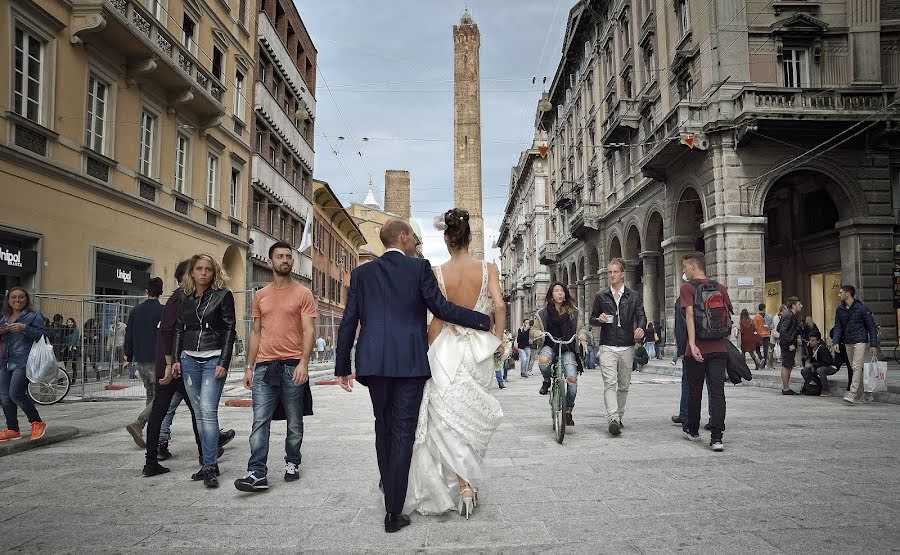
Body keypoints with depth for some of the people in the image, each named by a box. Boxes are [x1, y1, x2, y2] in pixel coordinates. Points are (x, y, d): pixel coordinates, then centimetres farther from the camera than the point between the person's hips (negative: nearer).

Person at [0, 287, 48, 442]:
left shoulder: (34, 316, -1)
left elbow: (42, 335, -10)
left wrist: (24, 328, -22)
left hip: (24, 361, -7)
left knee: (16, 393, -15)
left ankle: (37, 423, 1)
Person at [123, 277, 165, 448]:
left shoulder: (135, 311, 9)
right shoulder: (163, 311, -9)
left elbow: (129, 336, 13)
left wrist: (128, 357, 21)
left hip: (140, 361, 7)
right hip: (156, 360, -6)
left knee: (151, 395, 16)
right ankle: (138, 424, -21)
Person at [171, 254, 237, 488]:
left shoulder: (223, 295, -1)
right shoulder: (185, 298, 13)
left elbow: (229, 330, -5)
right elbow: (178, 330, 17)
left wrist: (224, 363, -11)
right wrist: (176, 359, 8)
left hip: (213, 359, -5)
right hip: (189, 360, 5)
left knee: (208, 411, -14)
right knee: (200, 413, 8)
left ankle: (210, 467, -11)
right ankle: (209, 465, 16)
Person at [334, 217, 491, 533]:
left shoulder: (362, 273, 9)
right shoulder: (419, 267, -1)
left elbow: (348, 323, 6)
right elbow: (441, 308, -5)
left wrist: (342, 367, 11)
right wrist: (487, 320, 3)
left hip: (374, 362, 4)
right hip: (410, 362, -3)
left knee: (384, 427, 20)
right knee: (403, 432, 0)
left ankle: (388, 487, 36)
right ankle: (393, 512, 0)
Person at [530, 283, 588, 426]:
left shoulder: (574, 312, 12)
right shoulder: (543, 313, 9)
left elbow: (581, 328, 16)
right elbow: (534, 330, 11)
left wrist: (582, 338, -6)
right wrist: (538, 333, -13)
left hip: (567, 348, 1)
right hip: (549, 346, -1)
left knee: (572, 378, -17)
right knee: (543, 361, -38)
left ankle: (568, 411, 6)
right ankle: (547, 380, 0)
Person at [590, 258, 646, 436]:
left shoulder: (633, 296, 9)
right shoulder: (601, 296, 9)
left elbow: (641, 316, 1)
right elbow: (592, 319, 14)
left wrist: (640, 328, -21)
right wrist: (599, 319, -9)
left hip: (627, 347, 1)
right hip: (607, 346, -1)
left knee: (623, 385, 9)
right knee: (610, 383, -15)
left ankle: (618, 417, 24)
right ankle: (613, 419, -23)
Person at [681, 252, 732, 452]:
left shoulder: (687, 287, -5)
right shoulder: (720, 287, 9)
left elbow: (690, 315, -15)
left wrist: (692, 344, -20)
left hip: (697, 350, -3)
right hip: (719, 350, 3)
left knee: (694, 391, 12)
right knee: (717, 392, 0)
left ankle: (693, 430, 27)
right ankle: (716, 437, -7)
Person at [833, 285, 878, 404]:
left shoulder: (862, 308, -8)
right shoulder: (840, 309, 7)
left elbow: (871, 327, -4)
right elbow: (838, 327, 8)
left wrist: (873, 345, -8)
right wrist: (836, 342, -6)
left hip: (860, 341, -6)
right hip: (847, 342, 6)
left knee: (857, 367, -11)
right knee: (853, 368, 11)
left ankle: (852, 394, -17)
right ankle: (860, 392, 24)